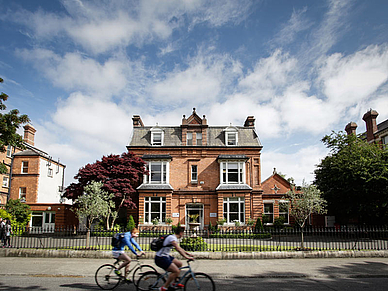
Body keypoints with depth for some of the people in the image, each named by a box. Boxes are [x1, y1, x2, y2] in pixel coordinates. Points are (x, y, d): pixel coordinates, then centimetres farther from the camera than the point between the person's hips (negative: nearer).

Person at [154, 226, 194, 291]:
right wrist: (187, 257, -30)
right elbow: (178, 249, -27)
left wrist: (188, 254, 19)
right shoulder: (172, 238, -16)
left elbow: (179, 248, 24)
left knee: (179, 264, 14)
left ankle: (174, 283, 21)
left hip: (165, 256, 10)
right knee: (176, 271, -18)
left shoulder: (173, 238, 15)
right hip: (160, 259, -10)